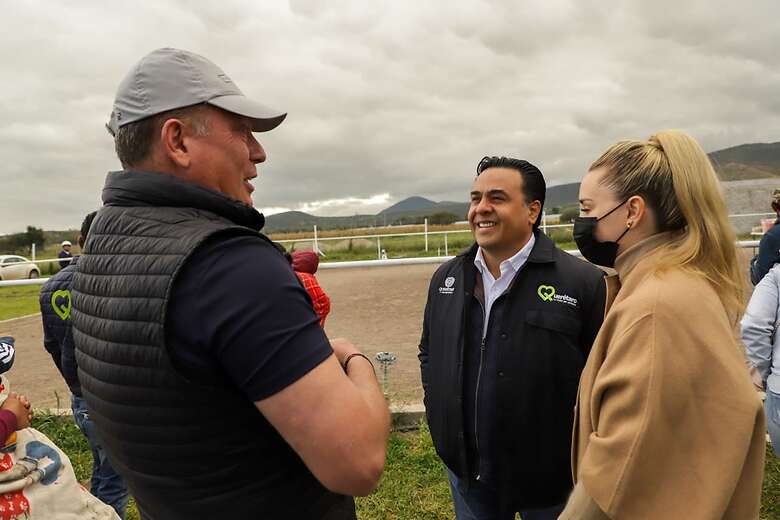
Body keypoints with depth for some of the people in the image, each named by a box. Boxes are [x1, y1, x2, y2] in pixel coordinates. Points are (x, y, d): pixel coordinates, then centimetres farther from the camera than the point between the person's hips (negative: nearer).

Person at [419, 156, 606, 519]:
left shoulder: (583, 282, -15)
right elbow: (429, 351, 13)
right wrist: (439, 415, 6)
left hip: (550, 476, -4)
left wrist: (582, 457, -10)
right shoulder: (446, 278, 1)